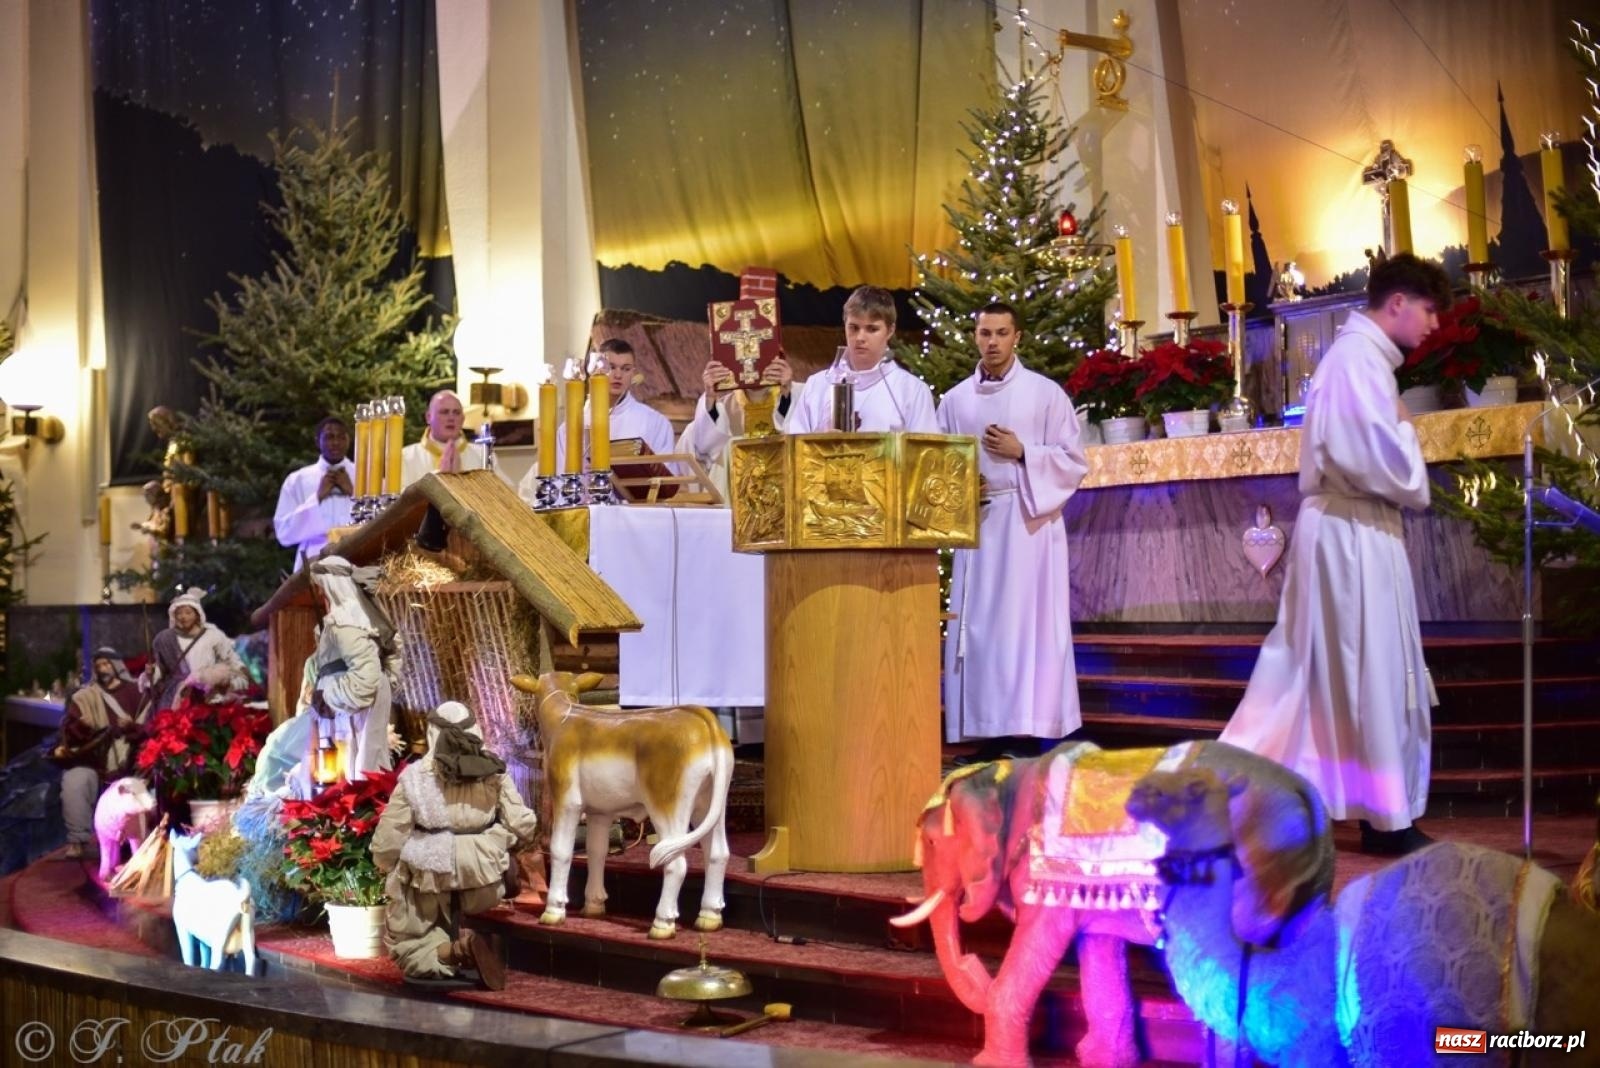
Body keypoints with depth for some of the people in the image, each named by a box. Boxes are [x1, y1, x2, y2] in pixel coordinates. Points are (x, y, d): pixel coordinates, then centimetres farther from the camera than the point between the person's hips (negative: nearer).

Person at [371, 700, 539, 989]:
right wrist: (501, 847, 21)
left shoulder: (415, 776, -6)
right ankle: (462, 943, 1)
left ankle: (450, 951, -14)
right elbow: (522, 826, 0)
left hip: (429, 882, -1)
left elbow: (388, 840, -4)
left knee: (403, 942, 19)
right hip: (484, 884, 1)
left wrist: (388, 865, 17)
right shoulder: (494, 772, -1)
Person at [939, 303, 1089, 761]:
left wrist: (1022, 453, -11)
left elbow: (1074, 461, 0)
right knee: (977, 627, 1)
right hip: (975, 523, 4)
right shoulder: (955, 400, 11)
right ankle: (991, 733, 6)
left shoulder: (1046, 393, 2)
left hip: (1028, 522, -3)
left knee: (1024, 622, -6)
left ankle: (1026, 732, -5)